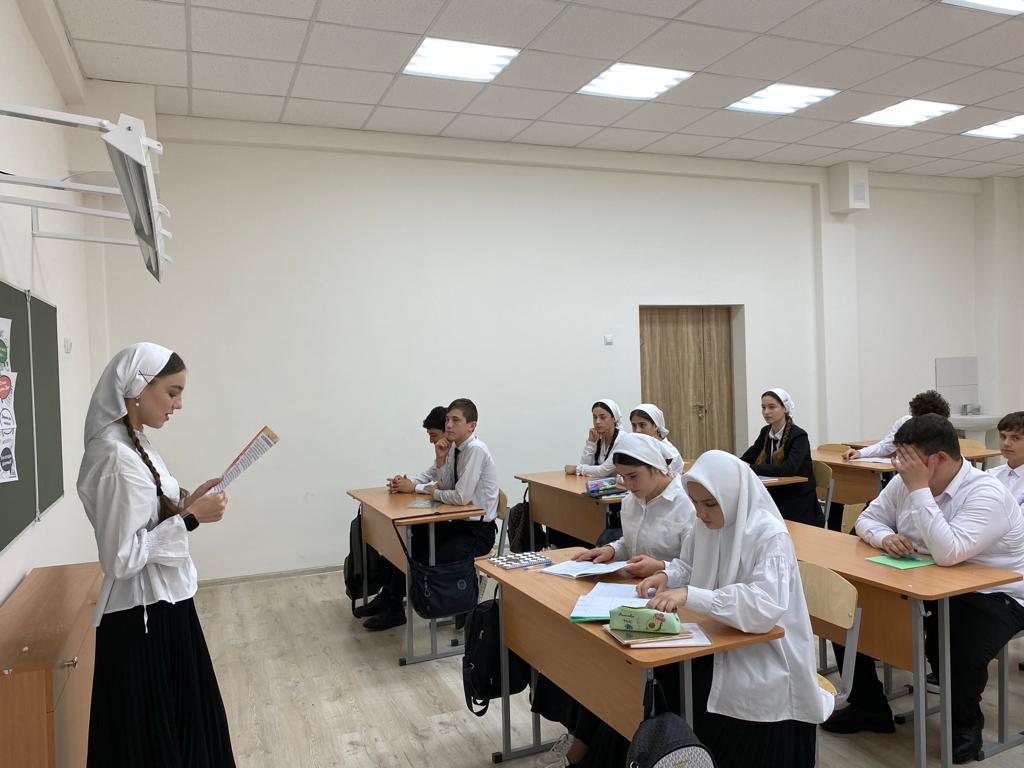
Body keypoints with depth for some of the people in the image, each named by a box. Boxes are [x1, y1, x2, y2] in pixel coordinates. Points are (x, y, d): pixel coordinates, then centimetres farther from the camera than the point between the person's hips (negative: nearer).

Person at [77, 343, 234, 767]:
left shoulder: (136, 444, 5)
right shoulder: (115, 456, -23)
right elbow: (122, 558, -24)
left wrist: (186, 502, 1)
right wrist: (191, 518, -21)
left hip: (165, 604, 9)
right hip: (142, 615, -9)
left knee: (186, 719, 21)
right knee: (153, 734, 9)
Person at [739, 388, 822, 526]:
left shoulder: (799, 436, -13)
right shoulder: (765, 433, 6)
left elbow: (789, 469, -27)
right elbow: (747, 459, 6)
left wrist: (751, 468, -29)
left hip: (799, 506, -5)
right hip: (775, 501, 5)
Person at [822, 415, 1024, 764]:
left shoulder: (987, 494, -23)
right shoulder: (904, 484, -2)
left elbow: (947, 553, -36)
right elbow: (867, 518, 8)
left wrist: (919, 488, -33)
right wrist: (884, 537, -16)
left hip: (993, 594, -7)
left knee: (958, 652, -34)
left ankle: (965, 722, 3)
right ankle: (869, 707, 15)